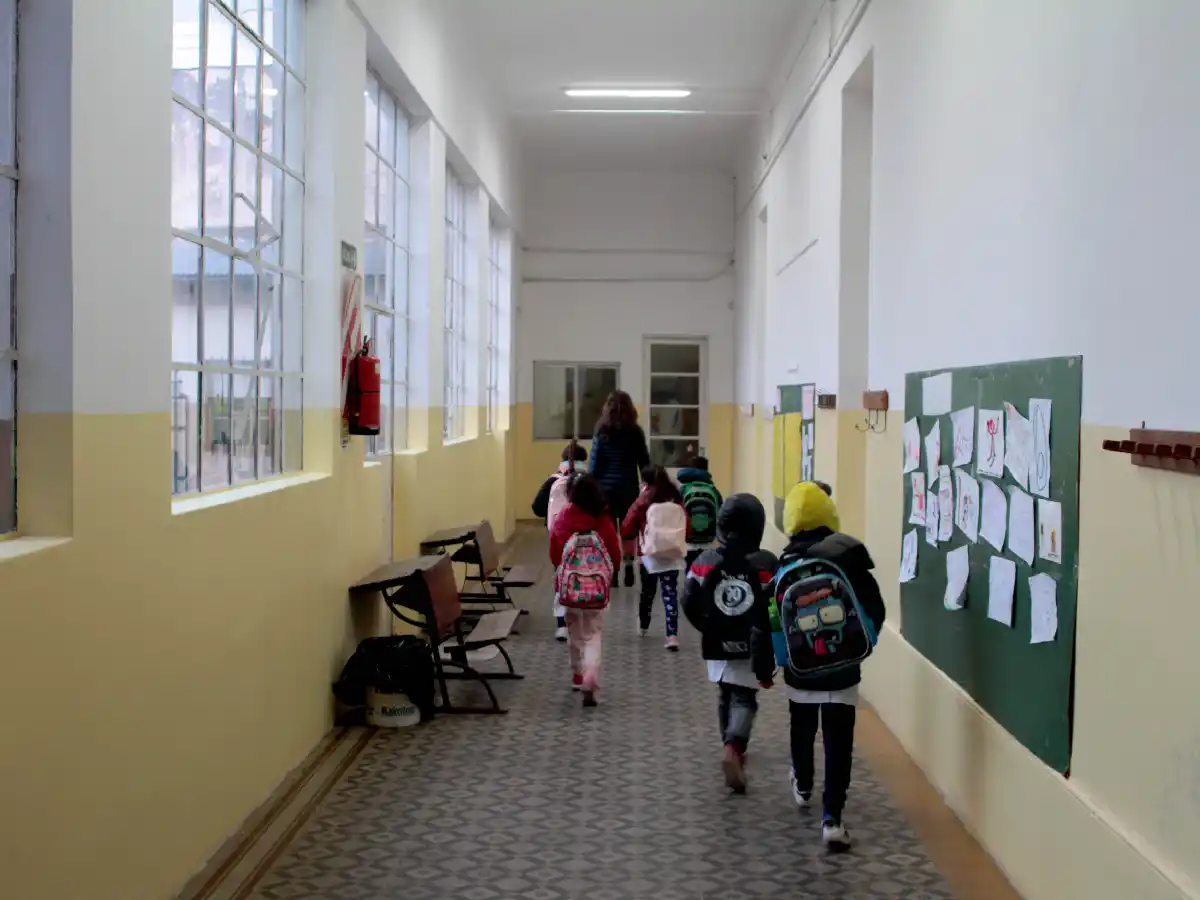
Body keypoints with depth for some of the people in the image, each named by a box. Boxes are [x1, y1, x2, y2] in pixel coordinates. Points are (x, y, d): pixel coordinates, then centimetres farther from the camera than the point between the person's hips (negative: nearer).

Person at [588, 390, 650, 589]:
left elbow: (594, 464, -4)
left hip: (606, 489, -1)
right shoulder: (636, 433, -1)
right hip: (629, 489, 1)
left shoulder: (602, 433, -4)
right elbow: (644, 463, 3)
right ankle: (629, 571, 10)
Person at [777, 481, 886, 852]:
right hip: (842, 667, -2)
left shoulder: (784, 565, -6)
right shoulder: (849, 555, -11)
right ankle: (832, 817, -9)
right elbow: (875, 610, -8)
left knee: (802, 731, 24)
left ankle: (803, 786, 46)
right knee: (838, 743, -1)